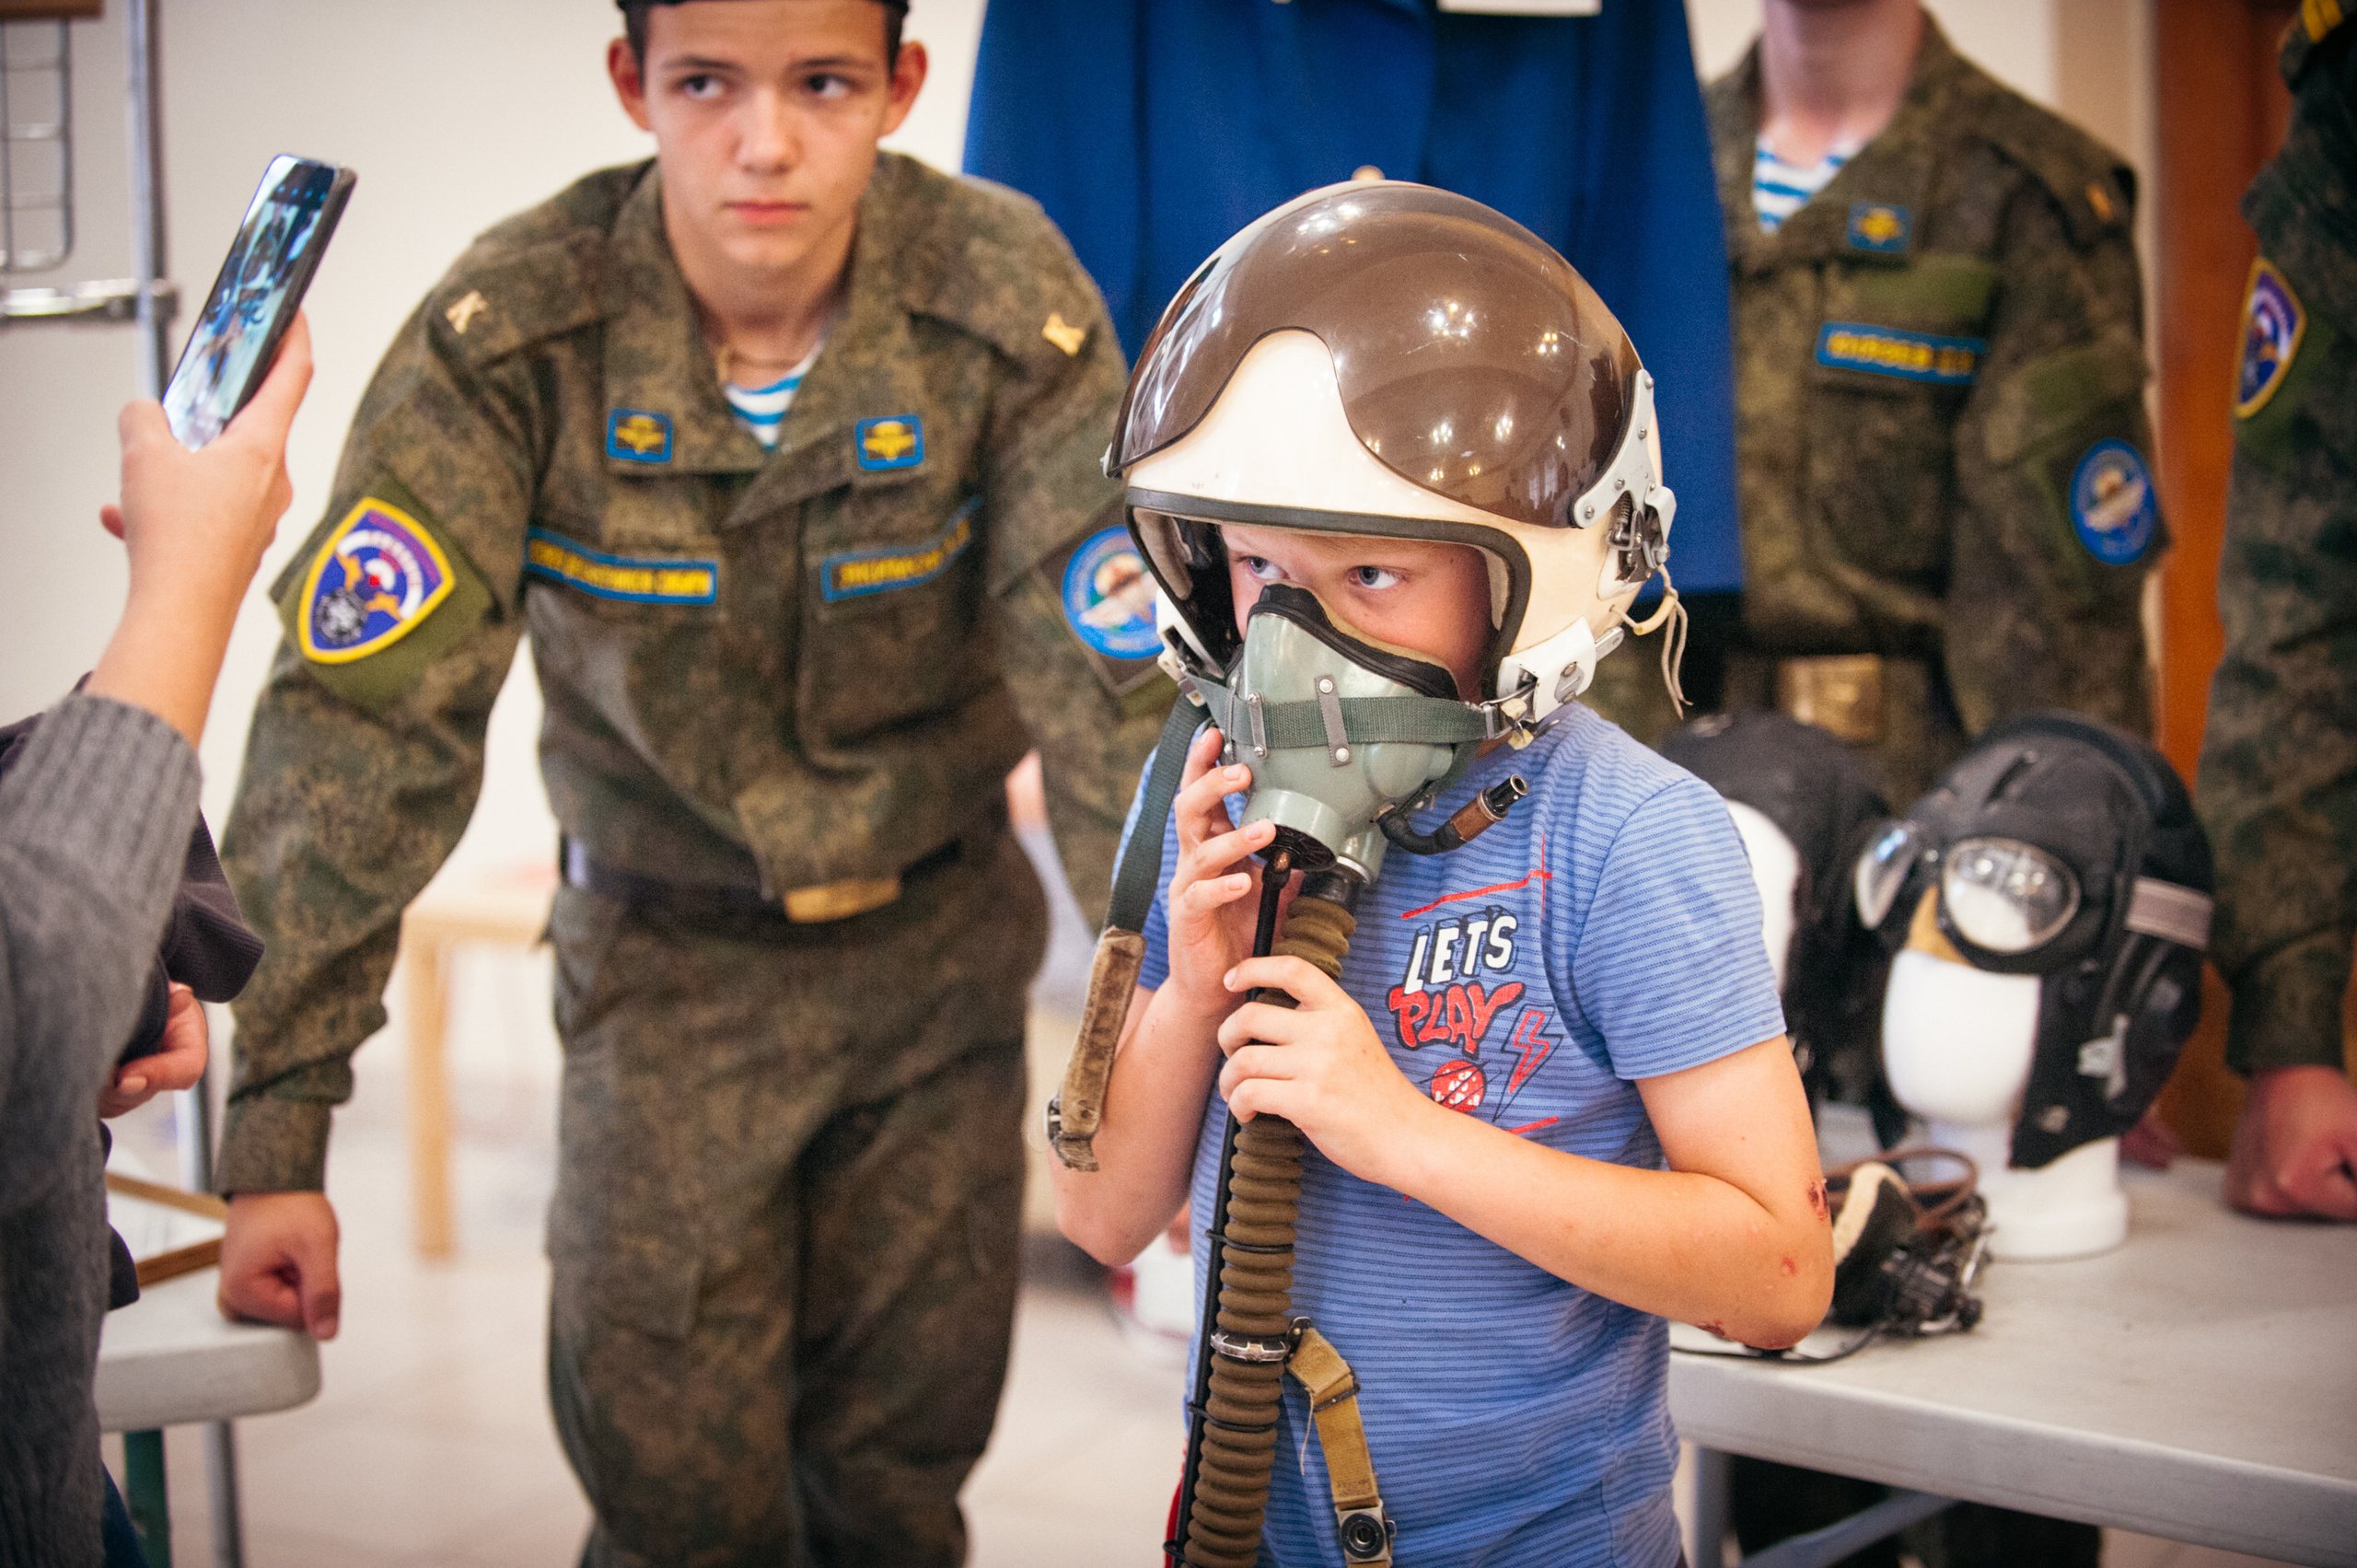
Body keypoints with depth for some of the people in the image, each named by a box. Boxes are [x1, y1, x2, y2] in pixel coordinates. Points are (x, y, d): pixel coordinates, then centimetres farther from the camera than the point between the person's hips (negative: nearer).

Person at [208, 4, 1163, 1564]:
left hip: (936, 930, 1)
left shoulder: (1008, 304, -18)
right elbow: (360, 725, -21)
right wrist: (274, 1137, -23)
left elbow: (1126, 709, -17)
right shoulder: (509, 335, -20)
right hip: (670, 950, -1)